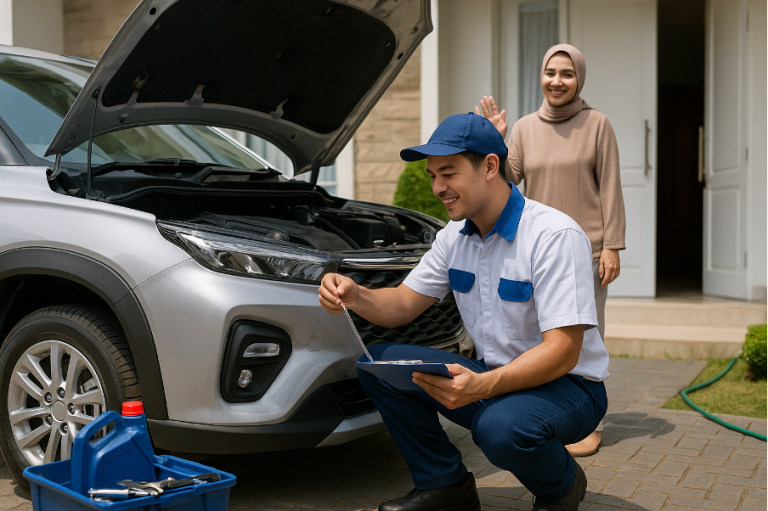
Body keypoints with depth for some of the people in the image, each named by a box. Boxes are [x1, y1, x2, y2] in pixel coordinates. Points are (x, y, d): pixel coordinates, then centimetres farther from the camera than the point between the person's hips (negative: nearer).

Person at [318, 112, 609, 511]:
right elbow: (402, 304, 6)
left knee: (501, 427, -38)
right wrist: (353, 296, -18)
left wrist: (482, 386, -42)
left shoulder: (555, 235, -21)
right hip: (491, 377, 7)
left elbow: (562, 351, -27)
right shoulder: (454, 237, 4)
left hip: (567, 385, -6)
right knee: (377, 363, -7)